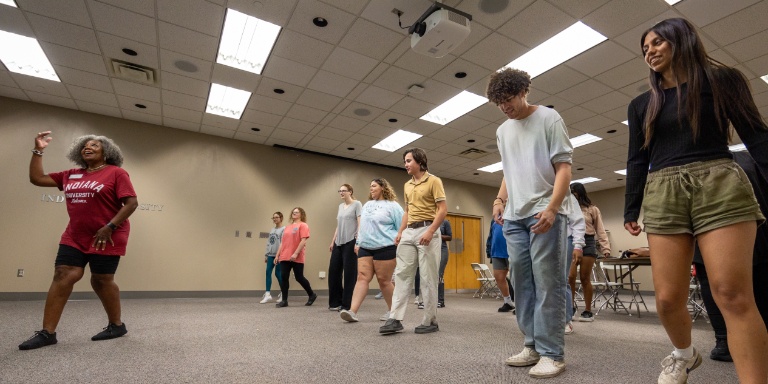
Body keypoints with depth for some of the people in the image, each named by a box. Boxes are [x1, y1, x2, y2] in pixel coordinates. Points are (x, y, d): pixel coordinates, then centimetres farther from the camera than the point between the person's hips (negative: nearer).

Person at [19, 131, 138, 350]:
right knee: (62, 277, -2)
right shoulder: (71, 175, 13)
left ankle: (117, 325, 17)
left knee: (102, 281, 1)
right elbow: (36, 178, 20)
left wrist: (109, 227, -20)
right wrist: (38, 151, 13)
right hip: (74, 237, 6)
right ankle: (47, 333, 7)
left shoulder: (116, 173, -7)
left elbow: (132, 203, -14)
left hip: (106, 238, -6)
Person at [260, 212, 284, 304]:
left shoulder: (284, 229, -9)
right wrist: (266, 254, 12)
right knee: (268, 272, -1)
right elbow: (268, 243, 16)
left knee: (278, 273, 0)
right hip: (271, 255, 7)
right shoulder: (272, 230, 15)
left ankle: (283, 293, 18)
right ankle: (267, 294, 2)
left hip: (279, 255, -6)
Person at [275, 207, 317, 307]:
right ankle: (284, 300, 8)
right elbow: (282, 242, 20)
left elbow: (303, 241, -14)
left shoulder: (303, 225, -3)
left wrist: (295, 253, -21)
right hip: (284, 257, 6)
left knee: (299, 278, 1)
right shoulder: (287, 227, 19)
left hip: (297, 258, -6)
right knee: (283, 278, 0)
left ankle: (312, 295, 21)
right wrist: (277, 255, 14)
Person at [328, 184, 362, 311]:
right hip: (338, 243, 7)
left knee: (349, 273, -3)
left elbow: (360, 224, -9)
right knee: (333, 271, 6)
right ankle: (336, 302, 18)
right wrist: (333, 241, 16)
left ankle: (347, 304, 7)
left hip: (350, 242, -7)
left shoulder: (357, 204, -1)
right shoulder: (340, 206, 18)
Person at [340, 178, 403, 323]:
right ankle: (353, 311, -8)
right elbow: (362, 226, 22)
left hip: (385, 248, -6)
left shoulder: (392, 206, -2)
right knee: (362, 277, -3)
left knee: (384, 280, -1)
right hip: (365, 248, 6)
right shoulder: (367, 205, 18)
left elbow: (401, 228, -3)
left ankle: (393, 311, 17)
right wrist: (358, 243, 17)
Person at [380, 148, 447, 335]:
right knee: (401, 274, 1)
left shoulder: (433, 181, -3)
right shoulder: (407, 185, 18)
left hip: (427, 230, -7)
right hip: (409, 232, 7)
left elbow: (443, 209, -10)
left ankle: (430, 321, 11)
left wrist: (430, 232, -20)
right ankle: (395, 319, 5)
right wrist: (400, 232, 10)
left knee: (428, 278, -1)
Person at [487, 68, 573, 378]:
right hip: (514, 217, 6)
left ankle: (552, 353, 4)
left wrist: (552, 208, -17)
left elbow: (563, 167, -5)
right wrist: (500, 199, 7)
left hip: (545, 213, -6)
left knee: (547, 283, -5)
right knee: (522, 282, 6)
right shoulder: (502, 131, 18)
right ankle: (533, 346, 17)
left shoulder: (549, 118, 1)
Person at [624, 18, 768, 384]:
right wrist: (631, 210, 10)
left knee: (733, 295, -13)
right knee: (667, 298, -1)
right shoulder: (641, 104, 18)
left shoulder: (722, 79, 11)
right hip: (662, 196, 2)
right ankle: (684, 354, 27)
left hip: (720, 187, -2)